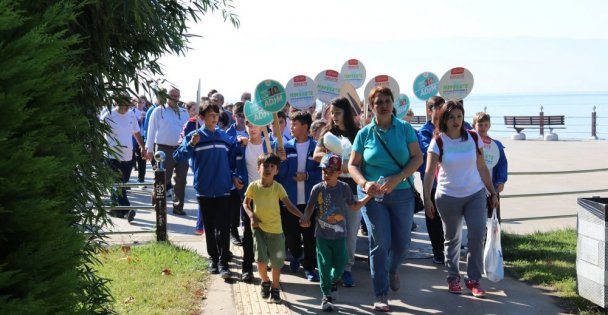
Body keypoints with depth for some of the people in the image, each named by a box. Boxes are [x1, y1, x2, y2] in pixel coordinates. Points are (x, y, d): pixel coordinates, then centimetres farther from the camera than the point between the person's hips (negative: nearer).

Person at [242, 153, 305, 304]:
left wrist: (302, 216, -31)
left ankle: (275, 289, 26)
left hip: (275, 229, 0)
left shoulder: (278, 187, -11)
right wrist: (251, 216, -10)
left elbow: (289, 205, -15)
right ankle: (265, 281, 19)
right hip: (259, 227, 0)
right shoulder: (253, 186, -7)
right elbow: (246, 203, 8)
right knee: (261, 259, -11)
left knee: (276, 261, 7)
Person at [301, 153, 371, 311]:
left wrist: (368, 196, -6)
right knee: (324, 265, 2)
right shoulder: (318, 189, -6)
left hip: (340, 235, 1)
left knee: (340, 264, 7)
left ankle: (334, 281, 40)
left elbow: (354, 207, 4)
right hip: (322, 235, -1)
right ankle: (326, 295, 14)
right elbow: (310, 206, 1)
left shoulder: (344, 188, -4)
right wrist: (306, 218, -19)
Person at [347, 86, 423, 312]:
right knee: (380, 244, -3)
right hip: (373, 195, -1)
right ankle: (381, 296, 6)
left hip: (401, 193, 1)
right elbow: (353, 164, 2)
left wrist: (397, 178, -19)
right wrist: (364, 183, -17)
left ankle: (392, 270, 43)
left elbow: (417, 158, -5)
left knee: (402, 243, 8)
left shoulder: (405, 129, 0)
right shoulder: (365, 133, 0)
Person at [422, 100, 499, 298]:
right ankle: (453, 278, 26)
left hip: (475, 195, 1)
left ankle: (474, 279, 5)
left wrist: (492, 192, 5)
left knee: (477, 236, -7)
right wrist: (427, 199, -22)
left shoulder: (473, 138, -1)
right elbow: (429, 173, -13)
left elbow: (482, 168, 5)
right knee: (452, 239, 11)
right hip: (448, 197, -1)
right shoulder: (438, 142, -8)